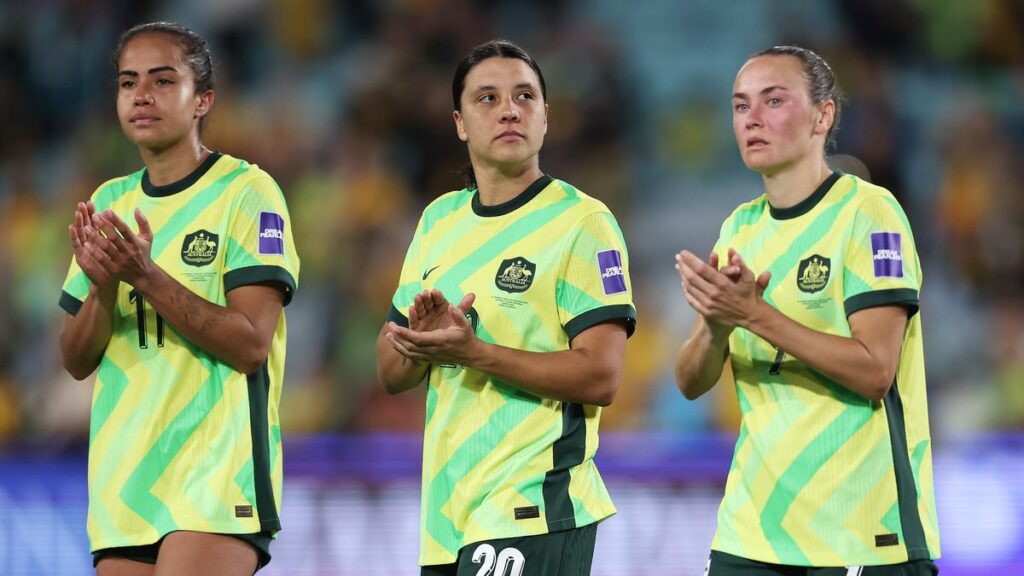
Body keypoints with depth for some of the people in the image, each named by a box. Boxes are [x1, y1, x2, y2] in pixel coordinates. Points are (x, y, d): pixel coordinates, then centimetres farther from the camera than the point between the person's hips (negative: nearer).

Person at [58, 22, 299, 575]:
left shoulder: (247, 192, -4)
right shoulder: (109, 202, 15)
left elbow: (250, 344, -13)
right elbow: (76, 361, 11)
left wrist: (147, 277, -21)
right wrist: (103, 287, -9)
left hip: (217, 477, -6)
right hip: (121, 483, 6)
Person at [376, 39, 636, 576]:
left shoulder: (583, 222, -6)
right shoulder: (439, 220, 14)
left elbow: (601, 376, -15)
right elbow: (391, 374, 14)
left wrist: (474, 352, -22)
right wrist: (420, 339, -9)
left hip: (537, 514, -6)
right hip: (447, 514, 6)